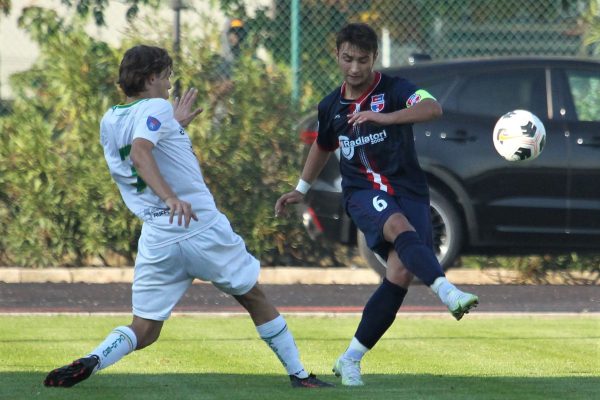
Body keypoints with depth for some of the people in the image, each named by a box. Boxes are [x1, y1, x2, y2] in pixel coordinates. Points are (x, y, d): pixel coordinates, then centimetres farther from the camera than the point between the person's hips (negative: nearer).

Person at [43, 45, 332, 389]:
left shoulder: (109, 121, 13)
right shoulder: (155, 108, -8)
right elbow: (140, 153, -28)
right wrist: (170, 198, -38)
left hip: (157, 240, 5)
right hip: (204, 228, -5)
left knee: (144, 331, 8)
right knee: (254, 297, 16)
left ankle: (92, 361, -20)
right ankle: (299, 374, 22)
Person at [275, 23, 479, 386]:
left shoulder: (394, 90, -5)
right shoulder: (331, 107, 10)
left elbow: (433, 108, -26)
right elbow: (323, 146, 32)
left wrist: (383, 116, -39)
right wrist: (301, 190, 40)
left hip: (408, 189, -1)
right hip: (363, 192, 1)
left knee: (401, 273, -14)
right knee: (401, 229, -34)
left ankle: (351, 359, -1)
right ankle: (448, 292, -57)